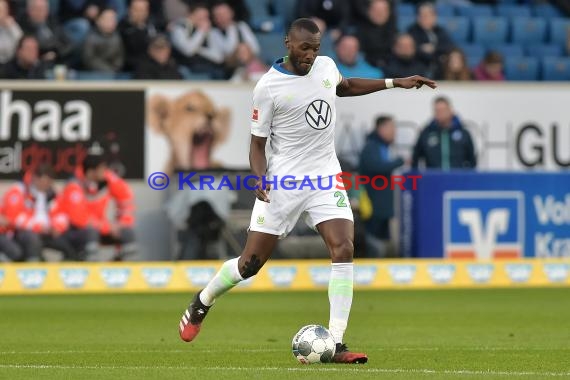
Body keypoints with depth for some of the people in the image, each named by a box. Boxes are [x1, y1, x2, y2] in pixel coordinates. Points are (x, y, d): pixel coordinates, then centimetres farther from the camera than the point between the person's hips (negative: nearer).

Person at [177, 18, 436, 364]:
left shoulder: (326, 66, 4)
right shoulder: (268, 86, -11)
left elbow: (345, 86, 28)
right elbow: (258, 142, -5)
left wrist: (394, 83, 22)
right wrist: (260, 177, -23)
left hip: (325, 176, 4)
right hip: (284, 180, -4)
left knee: (344, 250, -16)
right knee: (252, 262, 1)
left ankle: (336, 345, -16)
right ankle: (202, 303, 31)